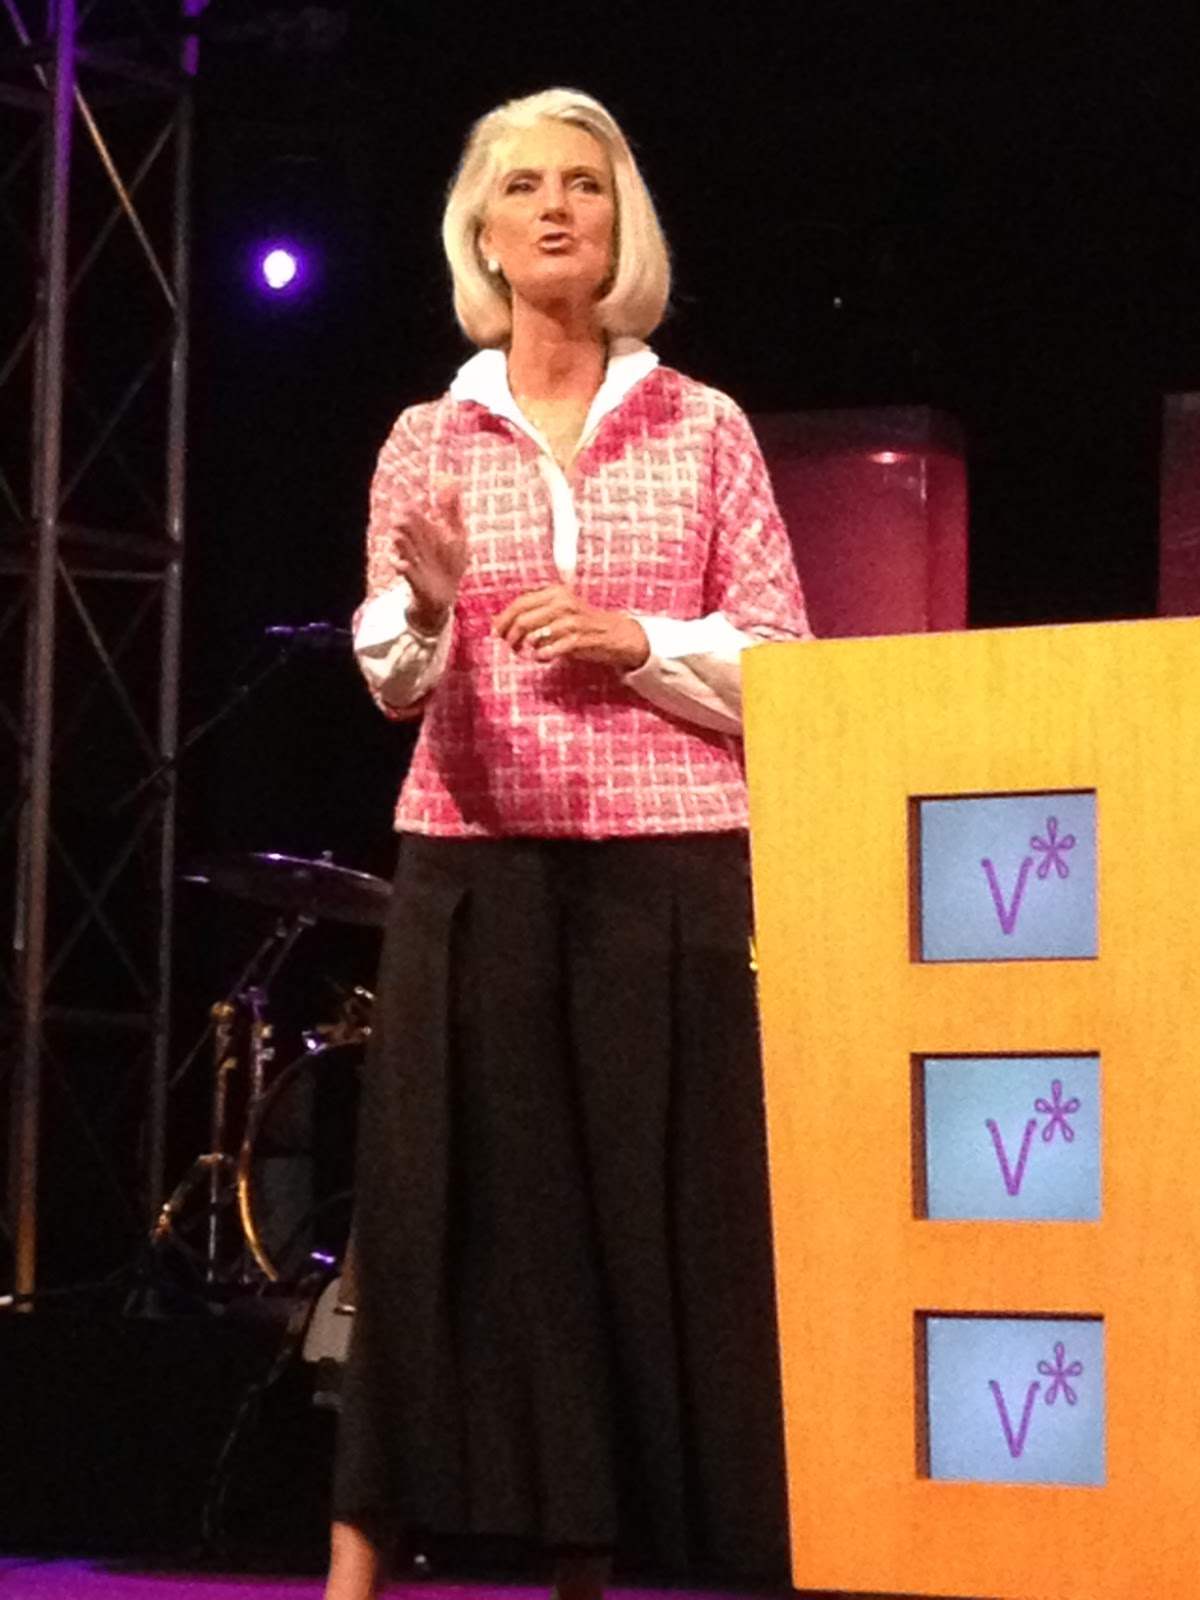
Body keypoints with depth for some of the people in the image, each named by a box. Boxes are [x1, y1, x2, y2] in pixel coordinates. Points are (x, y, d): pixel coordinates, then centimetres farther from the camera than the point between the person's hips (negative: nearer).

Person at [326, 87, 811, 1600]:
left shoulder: (704, 429, 8)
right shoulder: (429, 438, 9)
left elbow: (781, 665, 5)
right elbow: (390, 676, 0)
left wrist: (637, 643, -11)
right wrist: (424, 608, -22)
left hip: (672, 865, 0)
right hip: (476, 862, 0)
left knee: (661, 1208, -2)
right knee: (452, 1202, -4)